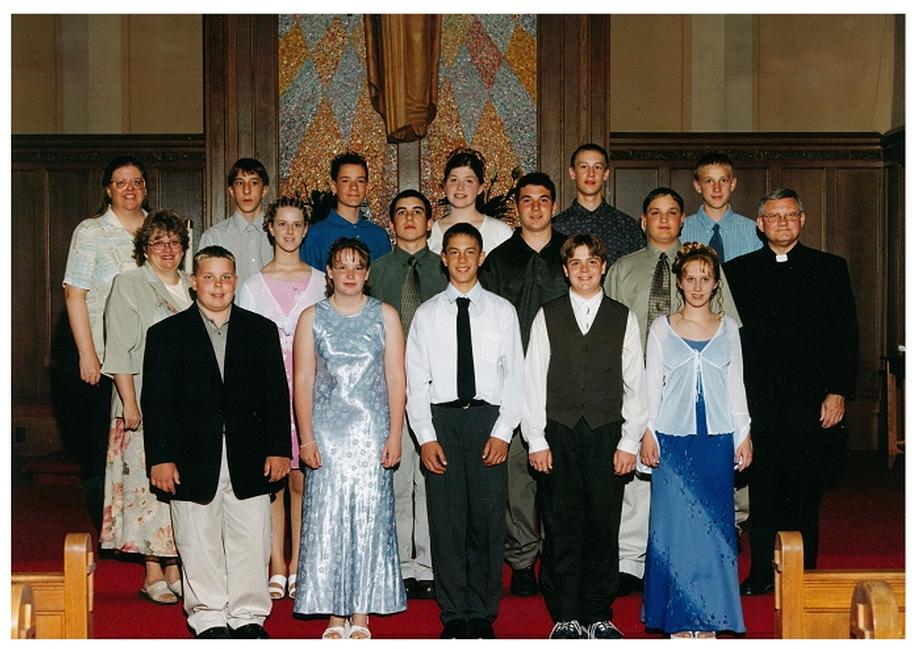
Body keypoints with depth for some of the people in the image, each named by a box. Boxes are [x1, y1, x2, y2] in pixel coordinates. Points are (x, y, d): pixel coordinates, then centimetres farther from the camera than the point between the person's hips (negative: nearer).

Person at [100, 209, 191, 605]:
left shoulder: (191, 287, 14)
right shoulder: (128, 285, -1)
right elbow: (120, 351, -8)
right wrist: (129, 402, -15)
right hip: (146, 401, -5)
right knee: (150, 482, -5)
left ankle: (174, 569, 12)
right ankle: (153, 575, 1)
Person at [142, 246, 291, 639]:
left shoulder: (261, 330, 9)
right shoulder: (166, 334, 4)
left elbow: (277, 396, 7)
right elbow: (156, 401, 0)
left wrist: (279, 450, 0)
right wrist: (160, 458, -7)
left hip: (248, 462, 1)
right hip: (193, 461, -1)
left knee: (251, 541, 5)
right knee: (200, 545, 6)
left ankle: (248, 616, 18)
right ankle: (209, 618, 19)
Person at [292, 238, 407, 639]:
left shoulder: (385, 315, 5)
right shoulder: (312, 318, 6)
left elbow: (396, 379, 2)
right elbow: (302, 383, 3)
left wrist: (395, 435, -5)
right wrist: (307, 438, -5)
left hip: (372, 431, 0)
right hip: (327, 431, 0)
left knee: (369, 515, -1)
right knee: (327, 517, -1)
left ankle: (361, 613, 8)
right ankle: (334, 614, 7)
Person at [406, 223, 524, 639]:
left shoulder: (502, 311, 6)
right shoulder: (427, 314, 7)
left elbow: (515, 375, 3)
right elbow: (415, 380, 4)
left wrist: (502, 432, -6)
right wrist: (425, 437, -5)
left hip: (488, 418, 0)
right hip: (440, 418, 0)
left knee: (488, 519, 2)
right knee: (446, 520, 2)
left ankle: (483, 615, 13)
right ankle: (454, 615, 12)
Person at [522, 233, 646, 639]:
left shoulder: (624, 319, 8)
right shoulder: (547, 317, 6)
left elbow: (635, 385, 6)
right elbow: (533, 381, 4)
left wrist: (629, 442, 0)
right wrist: (536, 439, -2)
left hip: (606, 434, 1)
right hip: (559, 434, 0)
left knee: (604, 527, 3)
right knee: (561, 526, 2)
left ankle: (599, 616, 15)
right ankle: (566, 616, 12)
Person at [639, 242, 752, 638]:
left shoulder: (728, 327, 8)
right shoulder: (661, 328, 4)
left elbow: (736, 385, 10)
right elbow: (651, 384, 4)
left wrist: (743, 435, 5)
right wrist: (647, 433, -3)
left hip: (717, 438, 1)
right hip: (673, 437, -1)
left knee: (714, 522, 2)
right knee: (675, 521, 0)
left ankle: (709, 618, 11)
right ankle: (679, 618, 9)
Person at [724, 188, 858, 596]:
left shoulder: (829, 268, 8)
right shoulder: (738, 271, 10)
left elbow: (846, 335, 5)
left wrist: (838, 391, -4)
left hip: (810, 399, 0)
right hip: (757, 400, 1)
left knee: (805, 490, 4)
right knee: (762, 489, 3)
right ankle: (762, 573, 13)